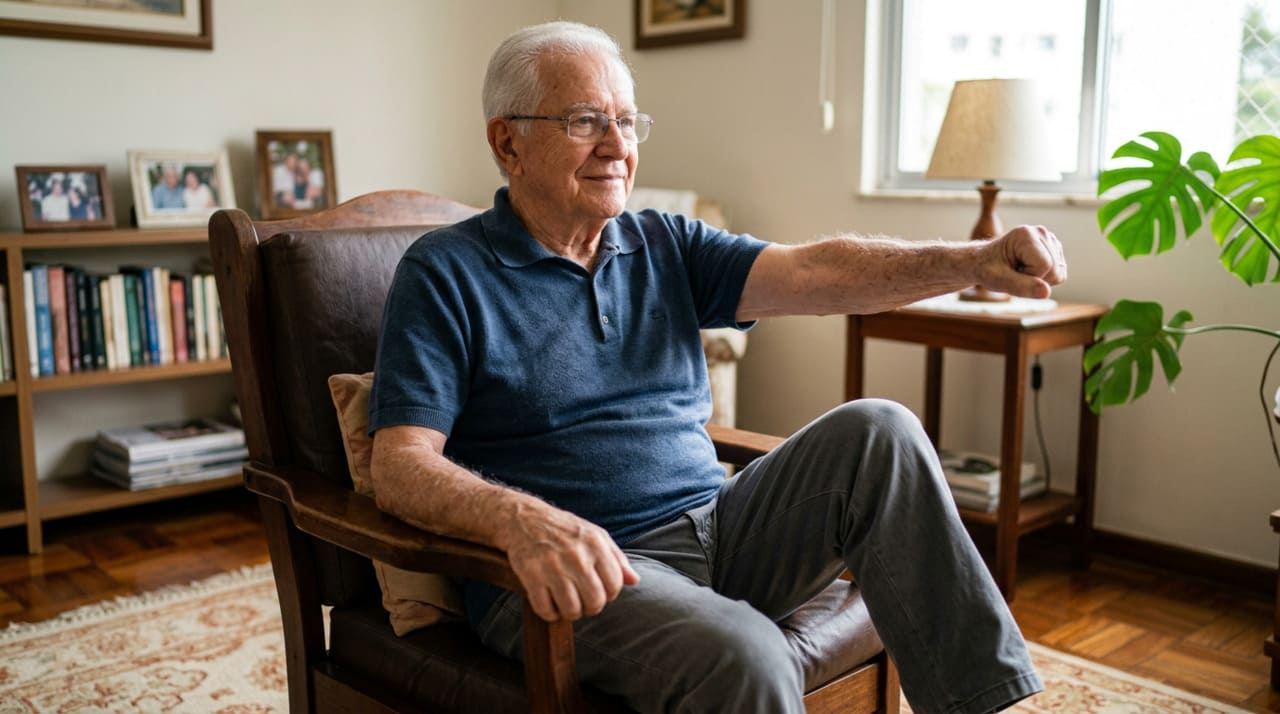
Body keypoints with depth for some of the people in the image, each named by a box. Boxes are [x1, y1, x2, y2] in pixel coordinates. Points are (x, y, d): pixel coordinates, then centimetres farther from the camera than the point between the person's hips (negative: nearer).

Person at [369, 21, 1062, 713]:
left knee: (878, 431, -14)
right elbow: (400, 466, -13)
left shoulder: (666, 246, 11)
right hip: (568, 574, -5)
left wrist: (974, 261, -20)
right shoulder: (444, 274, -4)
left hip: (713, 527, 6)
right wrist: (519, 520, -35)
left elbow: (811, 273, -4)